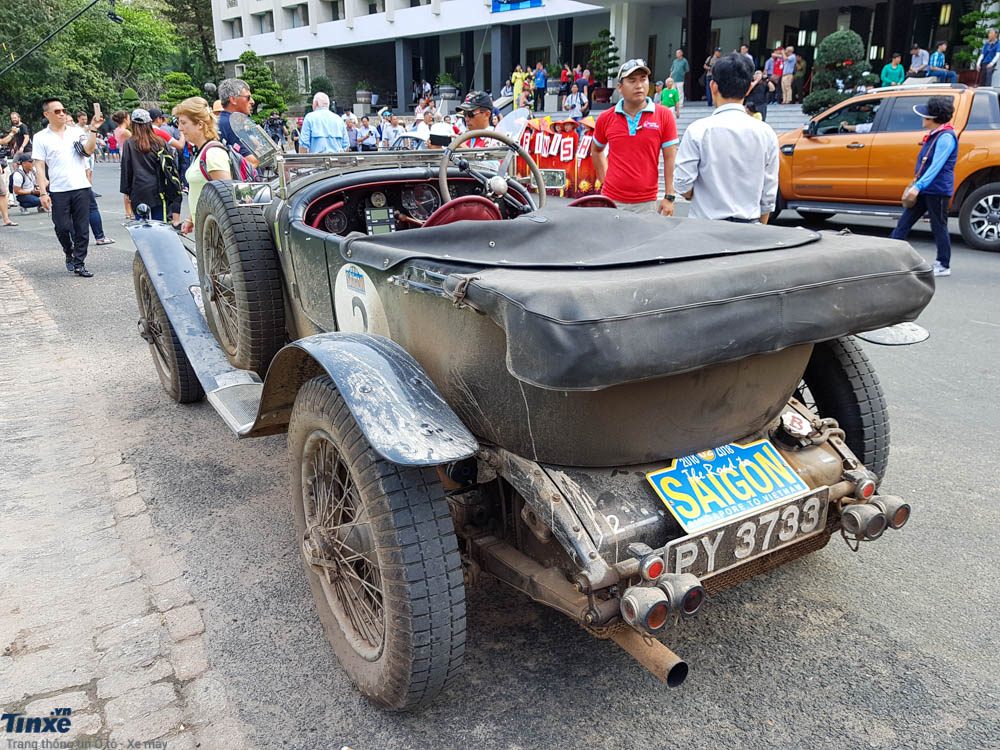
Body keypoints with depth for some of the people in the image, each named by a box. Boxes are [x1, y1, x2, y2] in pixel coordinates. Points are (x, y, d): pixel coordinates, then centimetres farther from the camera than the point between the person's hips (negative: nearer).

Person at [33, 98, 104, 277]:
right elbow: (39, 166, 1)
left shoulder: (77, 132, 9)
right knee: (62, 228, 1)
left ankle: (79, 264, 10)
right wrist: (43, 193, -6)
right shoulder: (41, 137, 5)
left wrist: (93, 129, -16)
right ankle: (69, 253, 28)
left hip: (81, 188, 1)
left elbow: (89, 150, -6)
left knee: (82, 229, 2)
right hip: (58, 191, -1)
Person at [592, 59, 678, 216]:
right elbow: (597, 150, 21)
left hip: (646, 203, -1)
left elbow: (670, 158, -2)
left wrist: (669, 197, -6)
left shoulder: (664, 115, -2)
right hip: (611, 200, 2)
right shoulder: (605, 118, 3)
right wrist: (604, 179, 13)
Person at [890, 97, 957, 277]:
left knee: (939, 227, 0)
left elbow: (936, 166, -24)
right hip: (924, 190, 9)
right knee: (904, 222, 7)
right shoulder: (934, 135, 13)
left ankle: (943, 266, 11)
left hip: (938, 191, -9)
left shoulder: (946, 137, -17)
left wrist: (918, 186, -31)